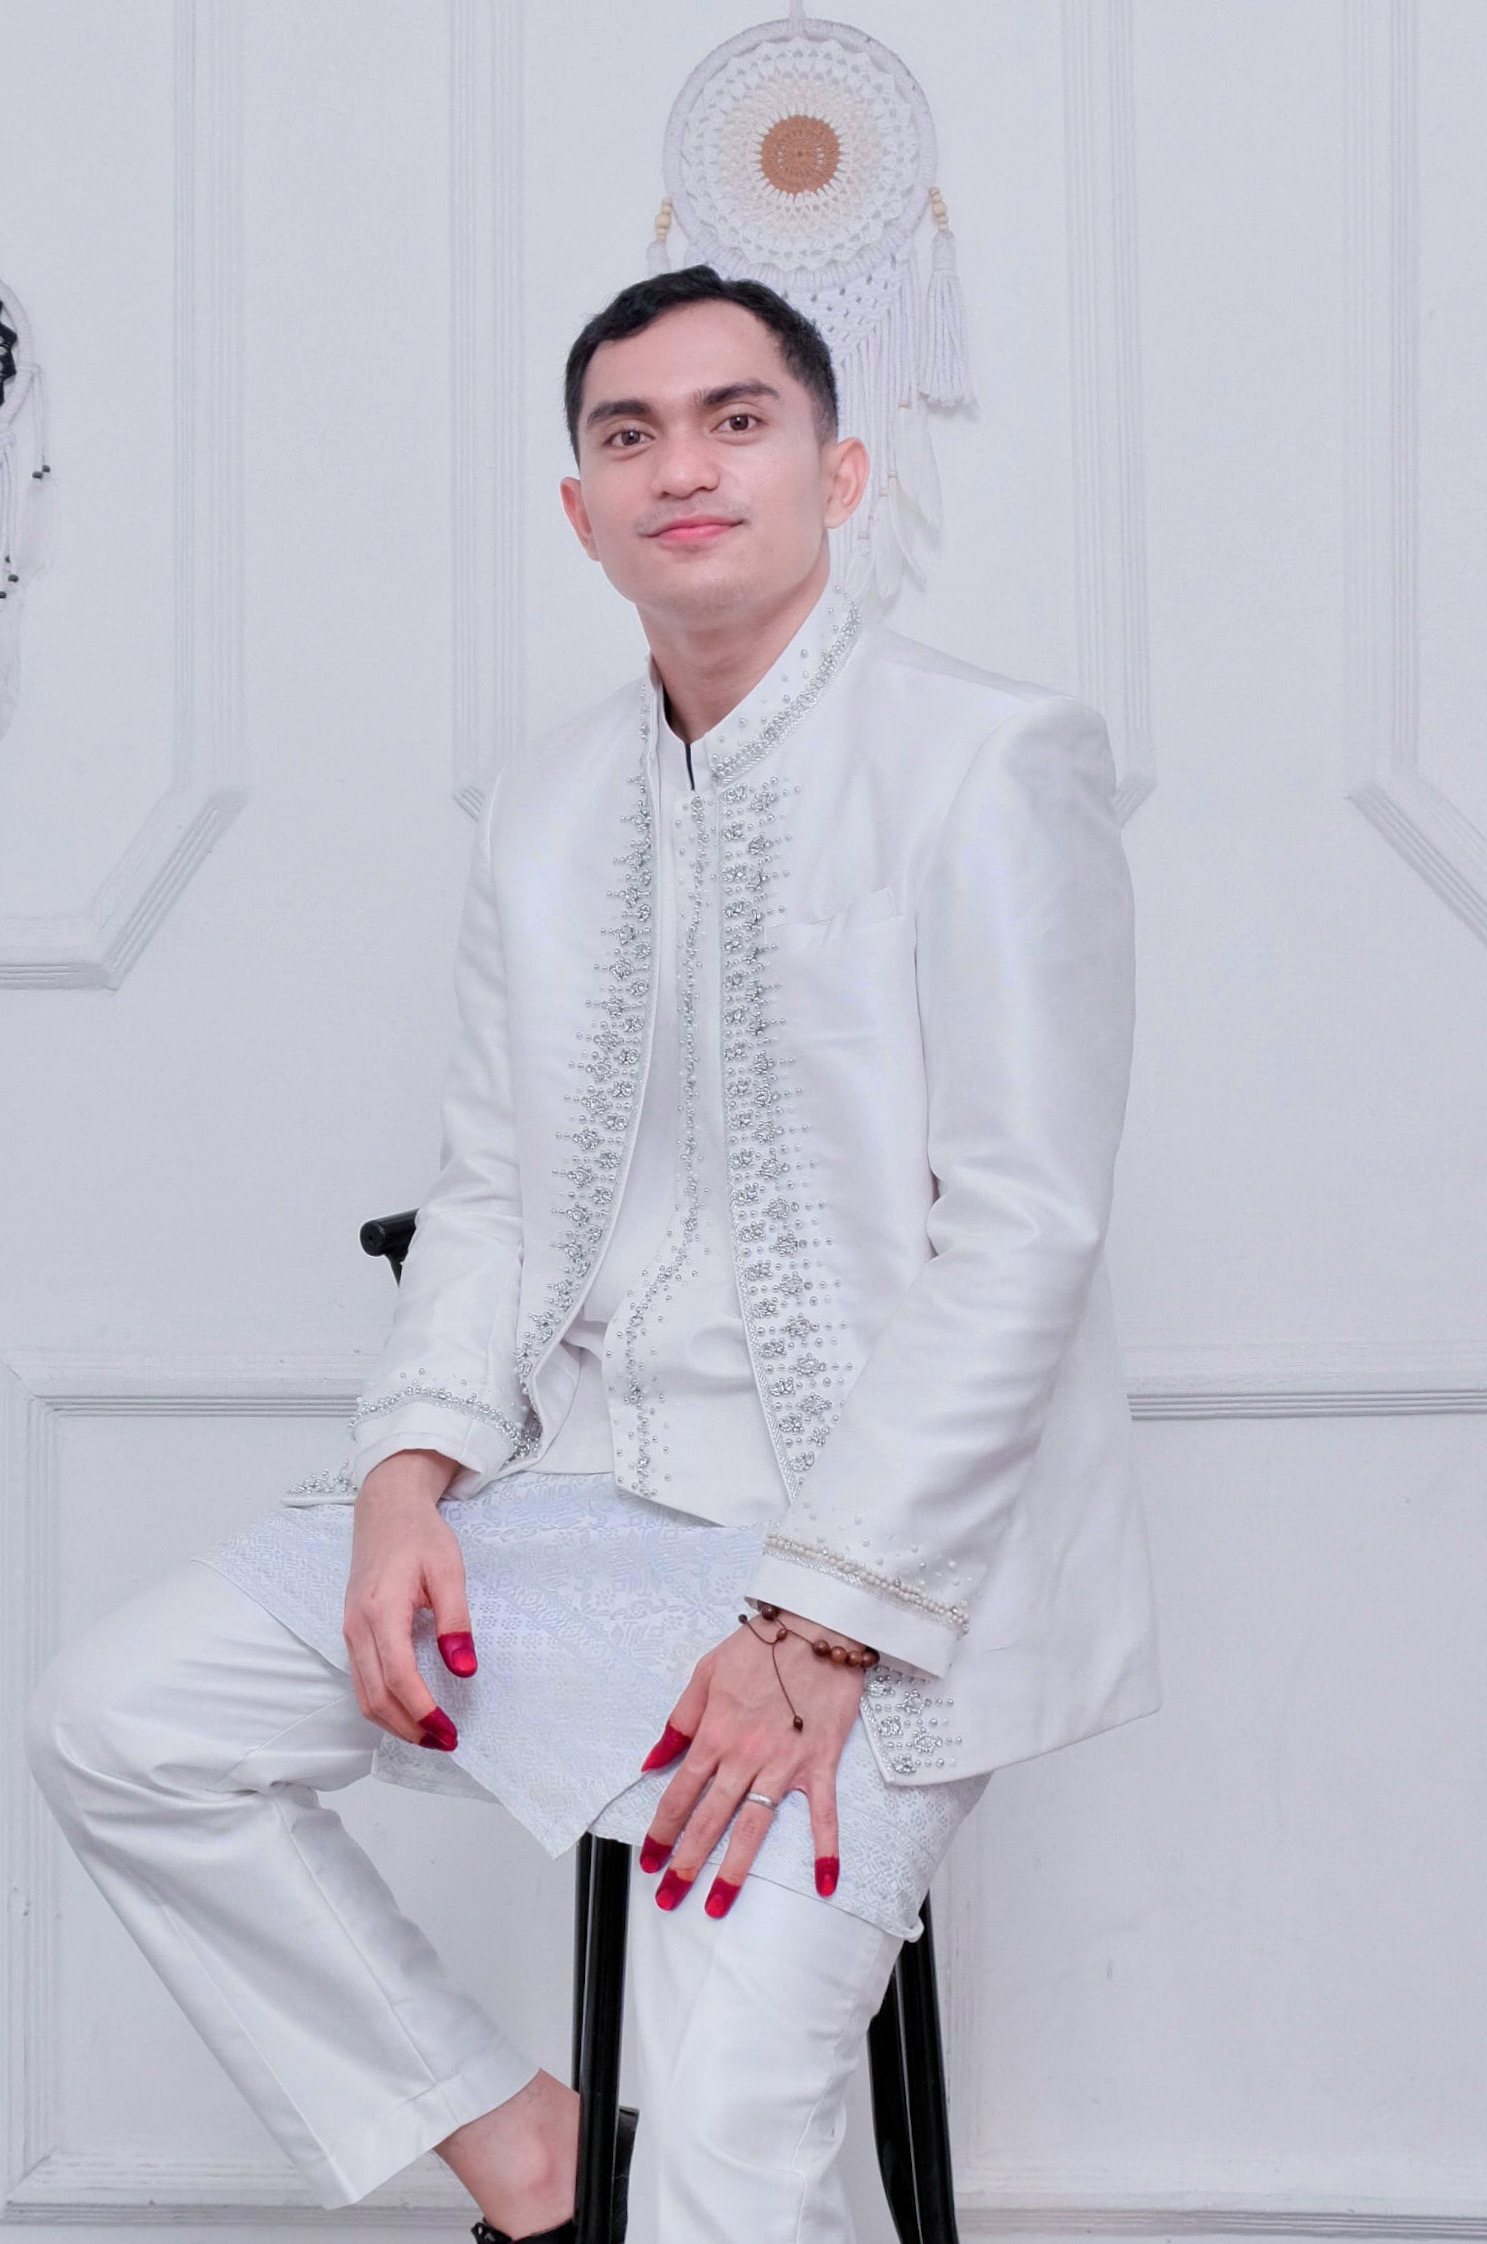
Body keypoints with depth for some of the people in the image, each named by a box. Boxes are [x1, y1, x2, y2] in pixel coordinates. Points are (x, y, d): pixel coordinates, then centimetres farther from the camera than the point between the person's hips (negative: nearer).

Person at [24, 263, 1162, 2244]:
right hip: (578, 1486, 7)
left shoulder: (996, 762, -9)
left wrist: (822, 1623, -20)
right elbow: (490, 1180, 13)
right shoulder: (546, 801, 12)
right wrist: (413, 1468, -6)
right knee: (114, 1725, -3)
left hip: (878, 1546, -6)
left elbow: (1024, 1239, -14)